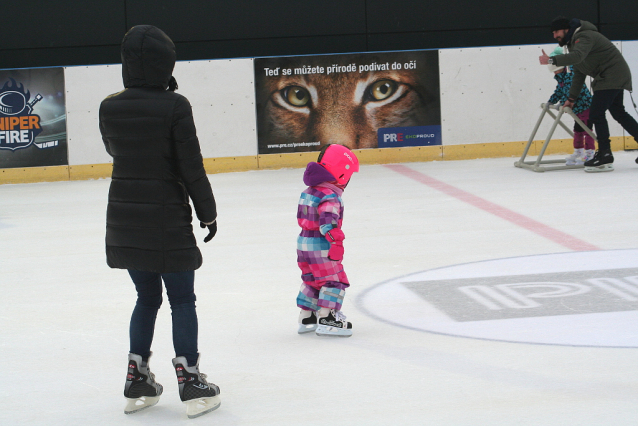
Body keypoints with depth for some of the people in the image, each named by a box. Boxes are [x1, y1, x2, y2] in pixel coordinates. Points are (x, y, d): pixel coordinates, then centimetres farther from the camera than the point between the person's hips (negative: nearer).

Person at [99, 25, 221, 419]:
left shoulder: (110, 108, -2)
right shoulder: (174, 107, -15)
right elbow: (191, 166, -11)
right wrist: (208, 212, 1)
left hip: (123, 219, 5)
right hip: (167, 219, -5)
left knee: (147, 297, 18)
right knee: (182, 299, 7)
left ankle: (137, 383, 21)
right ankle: (190, 382, 8)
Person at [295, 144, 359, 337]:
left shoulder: (310, 191, 11)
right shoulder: (330, 197, -19)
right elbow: (327, 221, -31)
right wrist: (336, 239, -37)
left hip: (304, 242, 10)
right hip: (321, 247, -10)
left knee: (312, 280, 20)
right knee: (334, 280, -5)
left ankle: (306, 318, 28)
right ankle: (326, 320, -11)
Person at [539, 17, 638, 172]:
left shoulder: (584, 37, -18)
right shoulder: (573, 42, 15)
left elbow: (577, 56, -40)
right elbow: (579, 74, 18)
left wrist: (552, 60, -46)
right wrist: (571, 98, 14)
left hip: (613, 76, -11)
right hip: (613, 77, 11)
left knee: (596, 113, -15)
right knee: (618, 113, 17)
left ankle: (605, 156, -15)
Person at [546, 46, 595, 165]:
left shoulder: (571, 75, -20)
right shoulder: (561, 78, 12)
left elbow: (571, 91, -30)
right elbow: (559, 91, 23)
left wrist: (563, 102, -33)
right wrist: (550, 102, 19)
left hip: (585, 105, -10)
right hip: (577, 108, 10)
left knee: (586, 129, -7)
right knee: (577, 129, 16)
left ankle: (589, 153, -5)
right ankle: (578, 152, 25)